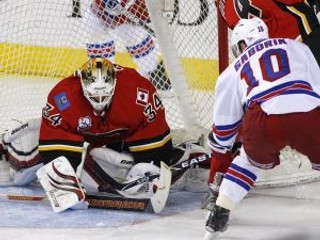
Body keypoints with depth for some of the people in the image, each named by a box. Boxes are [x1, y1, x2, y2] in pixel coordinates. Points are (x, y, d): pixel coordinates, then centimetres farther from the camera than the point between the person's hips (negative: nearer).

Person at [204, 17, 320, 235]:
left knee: (251, 160, 33)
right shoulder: (296, 47, 31)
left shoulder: (233, 71, 31)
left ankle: (220, 213, 25)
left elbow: (223, 127, 35)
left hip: (263, 121, 1)